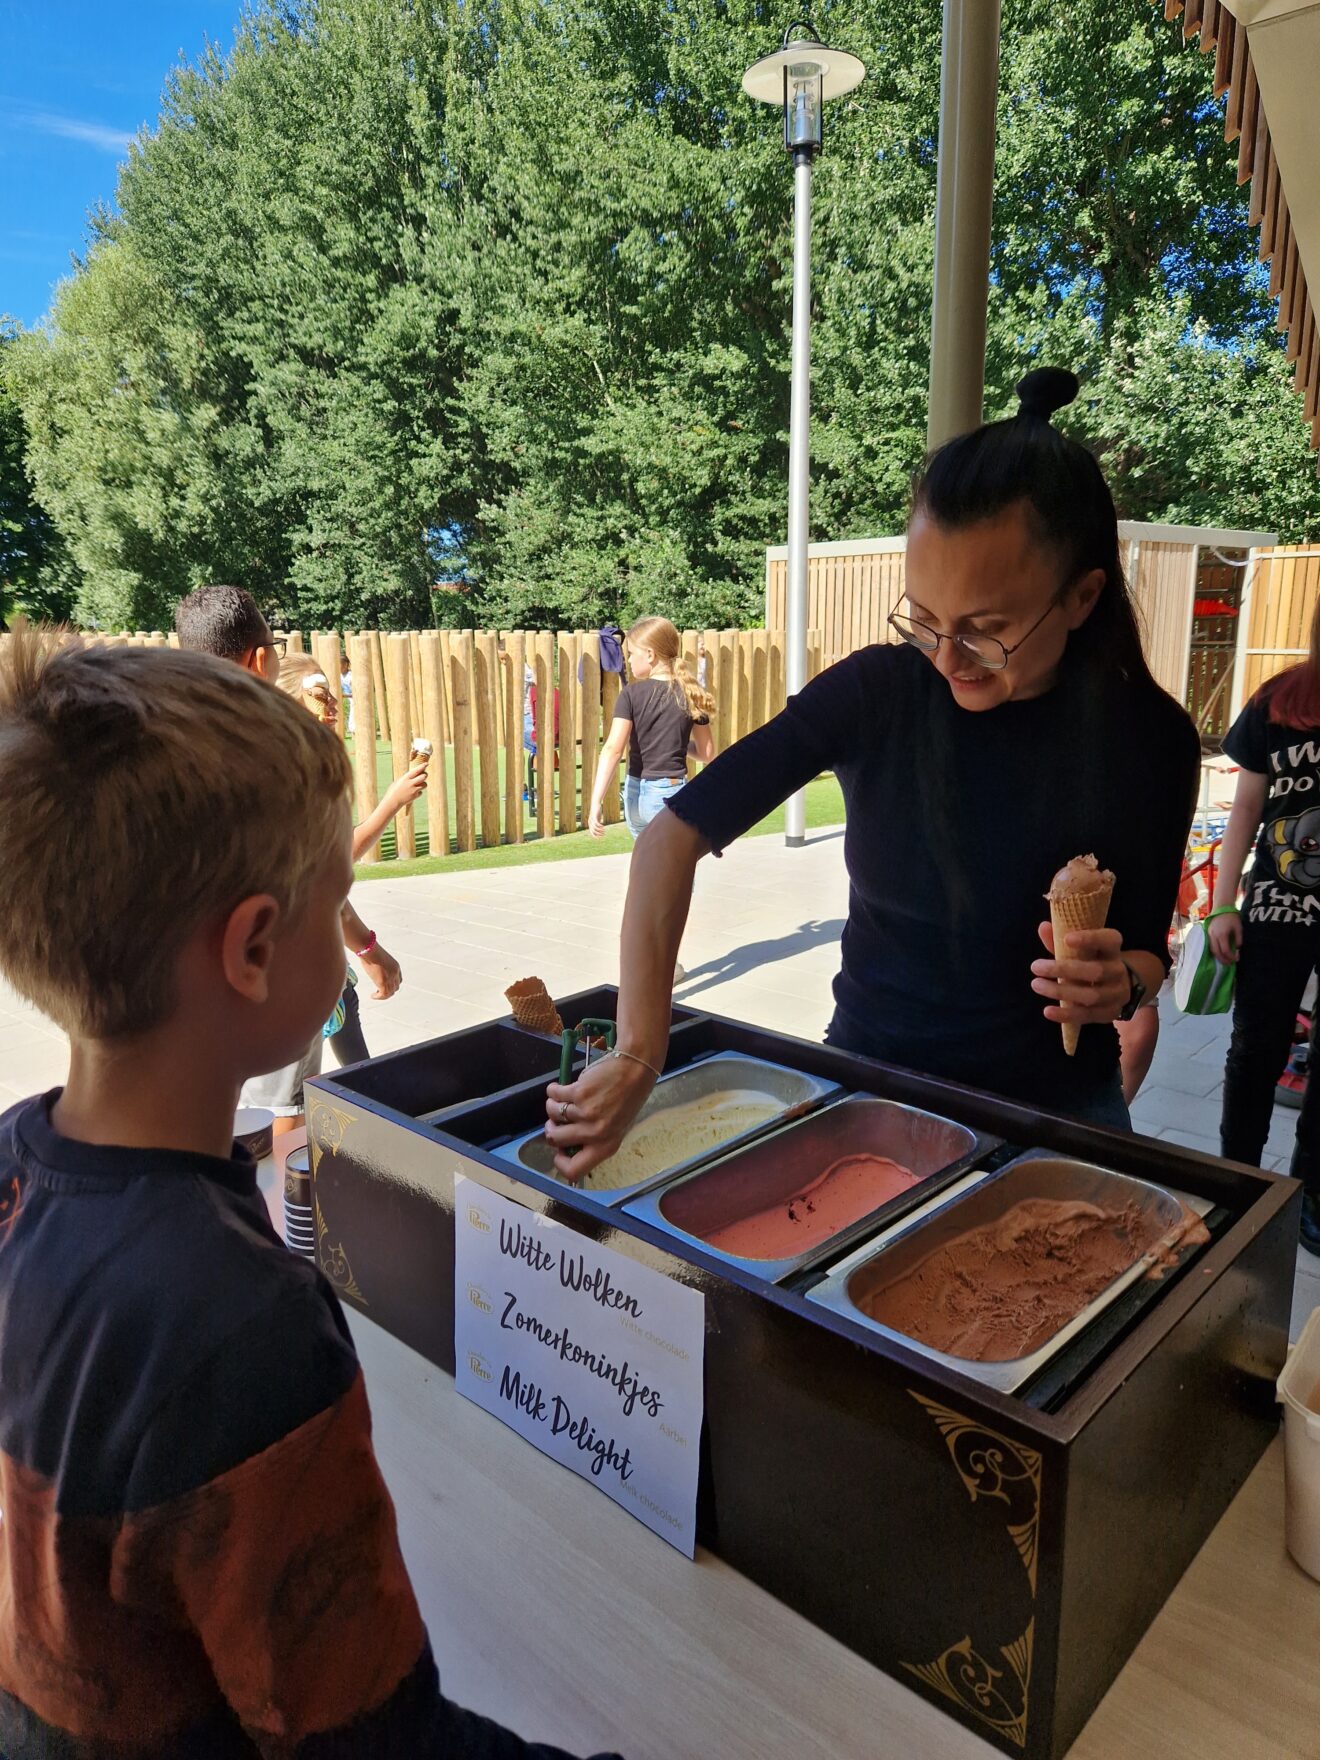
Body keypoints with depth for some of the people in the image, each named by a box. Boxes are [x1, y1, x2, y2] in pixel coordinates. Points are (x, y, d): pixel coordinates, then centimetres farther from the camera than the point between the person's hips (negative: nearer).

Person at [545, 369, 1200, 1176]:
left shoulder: (1148, 738, -15)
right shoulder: (878, 690, -17)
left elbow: (1148, 950, -2)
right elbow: (674, 835, -20)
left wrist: (1121, 983, -26)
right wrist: (637, 1058, -28)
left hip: (1051, 1108, 0)